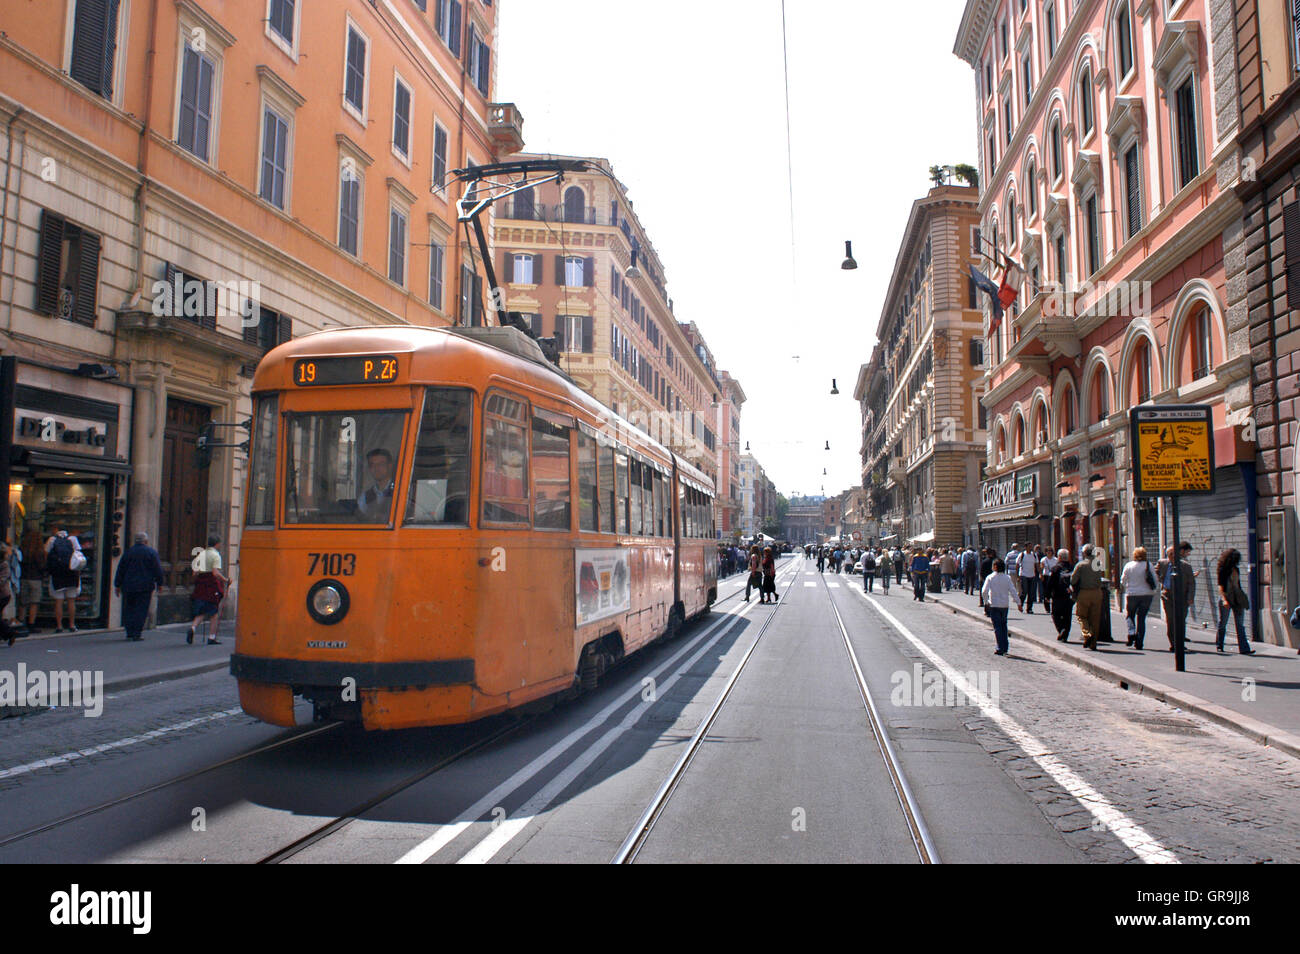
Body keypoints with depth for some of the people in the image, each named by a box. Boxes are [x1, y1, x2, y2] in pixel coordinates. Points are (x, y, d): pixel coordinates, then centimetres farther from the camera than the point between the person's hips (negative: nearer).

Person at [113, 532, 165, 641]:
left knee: (129, 609, 14)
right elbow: (157, 570, -4)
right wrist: (159, 583, 5)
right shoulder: (152, 552, -3)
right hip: (145, 587, -3)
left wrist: (117, 585, 14)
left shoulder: (128, 551, 5)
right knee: (141, 610, 0)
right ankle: (137, 634, -3)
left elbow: (120, 569, 8)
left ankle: (130, 632, 15)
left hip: (128, 586, 3)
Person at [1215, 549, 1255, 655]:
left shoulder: (1235, 569, 10)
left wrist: (1241, 597, 19)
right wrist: (1224, 599, -25)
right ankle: (1219, 645, 21)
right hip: (1226, 598, -6)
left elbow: (1237, 584, 19)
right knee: (1222, 623, 6)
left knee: (1240, 624, -2)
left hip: (1237, 599, 6)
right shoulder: (1223, 570, -8)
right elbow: (1220, 586, -14)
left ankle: (1244, 648, -6)